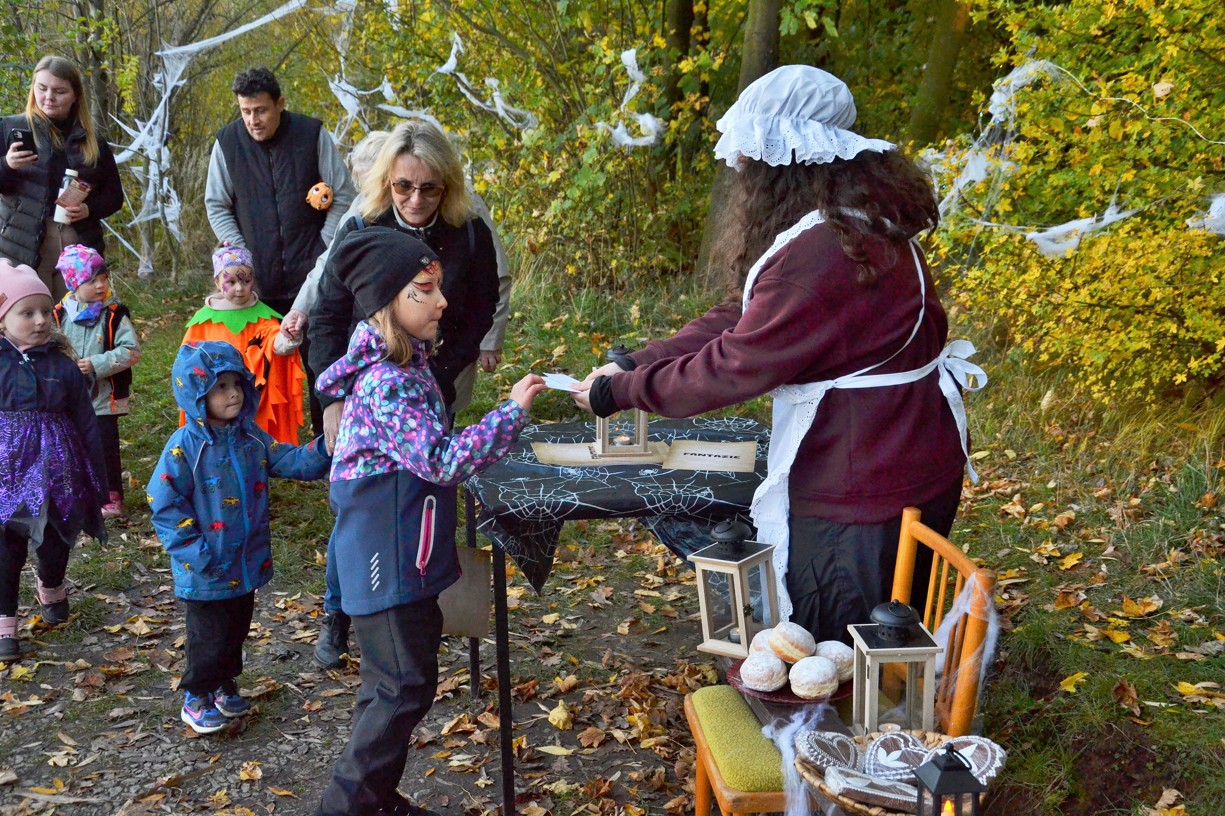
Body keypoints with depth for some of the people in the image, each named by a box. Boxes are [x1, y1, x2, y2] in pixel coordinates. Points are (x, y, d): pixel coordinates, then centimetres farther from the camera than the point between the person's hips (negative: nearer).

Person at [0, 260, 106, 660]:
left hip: (57, 470, 2)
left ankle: (51, 586, 46)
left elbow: (86, 425, 5)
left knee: (56, 542, 16)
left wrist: (97, 483, 7)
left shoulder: (62, 365, -2)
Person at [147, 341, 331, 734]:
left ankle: (223, 684, 42)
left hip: (247, 563, 6)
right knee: (210, 636, 7)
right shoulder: (185, 446, -17)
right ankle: (196, 697, 28)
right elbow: (164, 504, -17)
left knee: (237, 630, 21)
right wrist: (196, 551, -19)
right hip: (206, 571, -6)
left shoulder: (252, 438, 1)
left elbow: (292, 461, 0)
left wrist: (324, 448, -20)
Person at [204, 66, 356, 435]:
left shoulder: (313, 135, -4)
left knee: (320, 362, 0)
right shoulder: (227, 142, 1)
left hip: (312, 276, -1)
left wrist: (323, 250, -4)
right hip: (258, 280, 2)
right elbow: (216, 205, 11)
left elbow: (344, 197, 2)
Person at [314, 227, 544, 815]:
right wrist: (513, 410, -25)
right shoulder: (388, 384, -24)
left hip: (403, 556, 10)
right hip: (388, 562, -10)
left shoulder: (403, 366, 8)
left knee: (394, 683, 19)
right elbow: (443, 463, -28)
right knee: (405, 686, -1)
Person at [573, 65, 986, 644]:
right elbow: (741, 317, 5)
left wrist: (620, 392, -9)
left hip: (864, 493, -10)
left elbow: (731, 368, -22)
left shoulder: (819, 255, -28)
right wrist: (636, 364, -1)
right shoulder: (861, 219, 6)